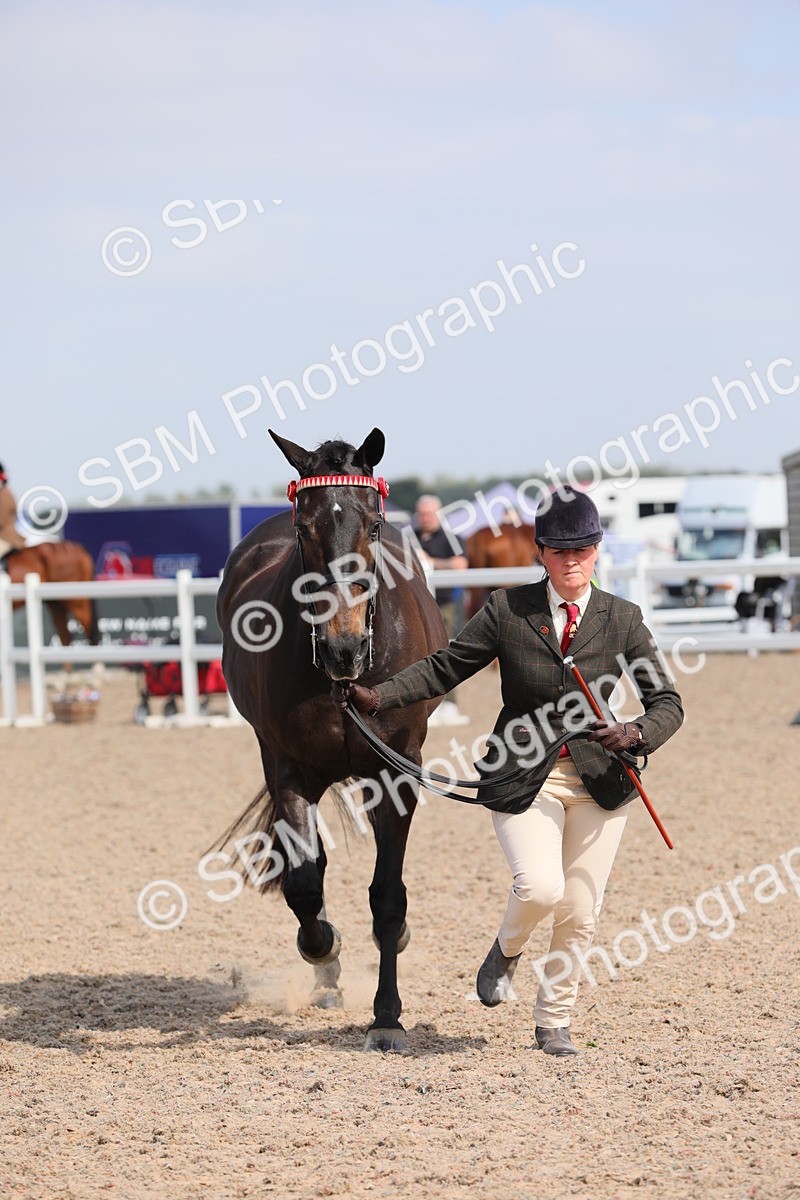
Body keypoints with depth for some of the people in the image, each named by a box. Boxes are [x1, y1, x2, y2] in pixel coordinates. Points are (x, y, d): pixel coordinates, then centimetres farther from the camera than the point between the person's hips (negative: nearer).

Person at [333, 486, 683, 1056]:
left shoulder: (622, 619, 1)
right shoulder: (507, 609, -2)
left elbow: (668, 702, 1)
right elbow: (445, 667, 2)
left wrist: (635, 733, -20)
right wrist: (377, 696, -11)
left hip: (598, 777, 2)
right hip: (523, 776, -2)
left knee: (580, 912, 3)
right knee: (541, 886, -22)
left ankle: (554, 1022, 25)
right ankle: (507, 950, 14)